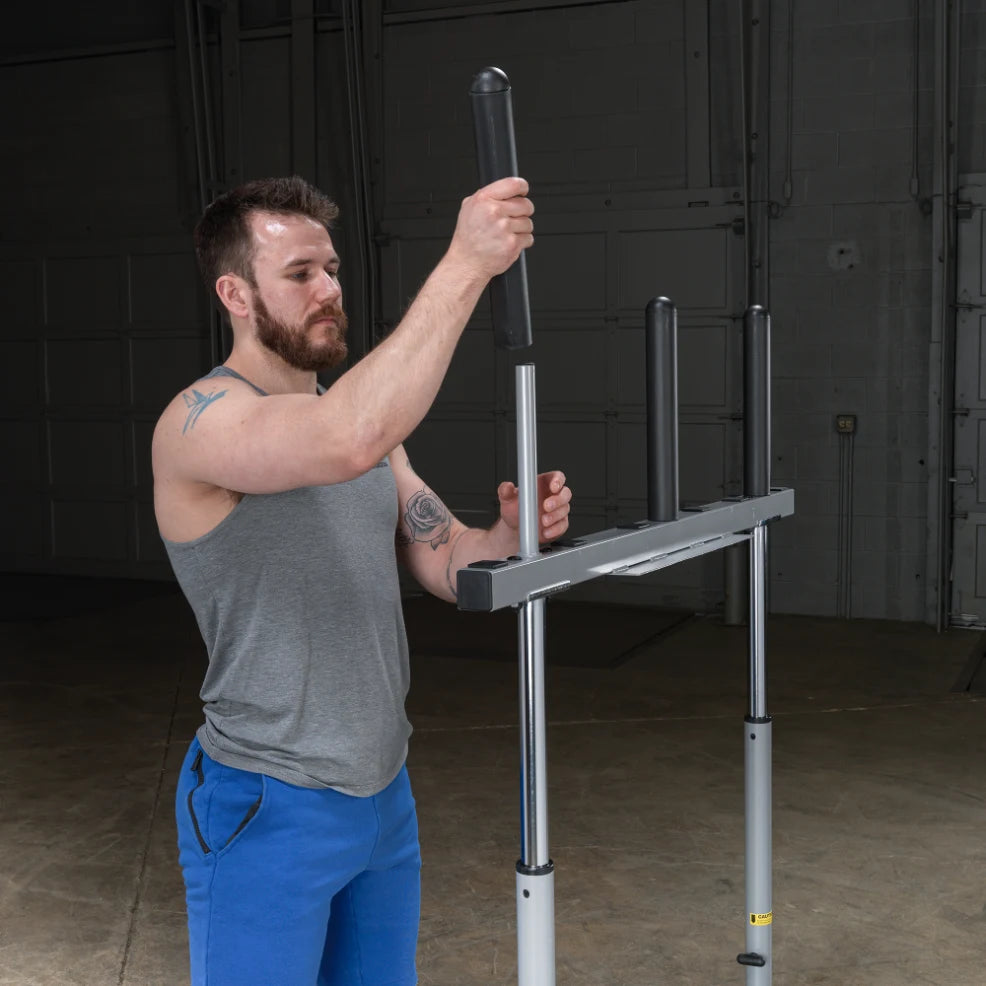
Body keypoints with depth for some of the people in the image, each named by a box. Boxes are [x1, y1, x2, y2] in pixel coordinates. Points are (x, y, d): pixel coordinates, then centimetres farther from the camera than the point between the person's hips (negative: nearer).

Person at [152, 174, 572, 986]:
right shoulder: (200, 421, -18)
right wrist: (465, 266, -39)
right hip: (267, 807, -7)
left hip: (384, 791, 7)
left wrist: (513, 535, -18)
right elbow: (349, 443, -39)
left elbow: (446, 565, 4)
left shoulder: (362, 411, 8)